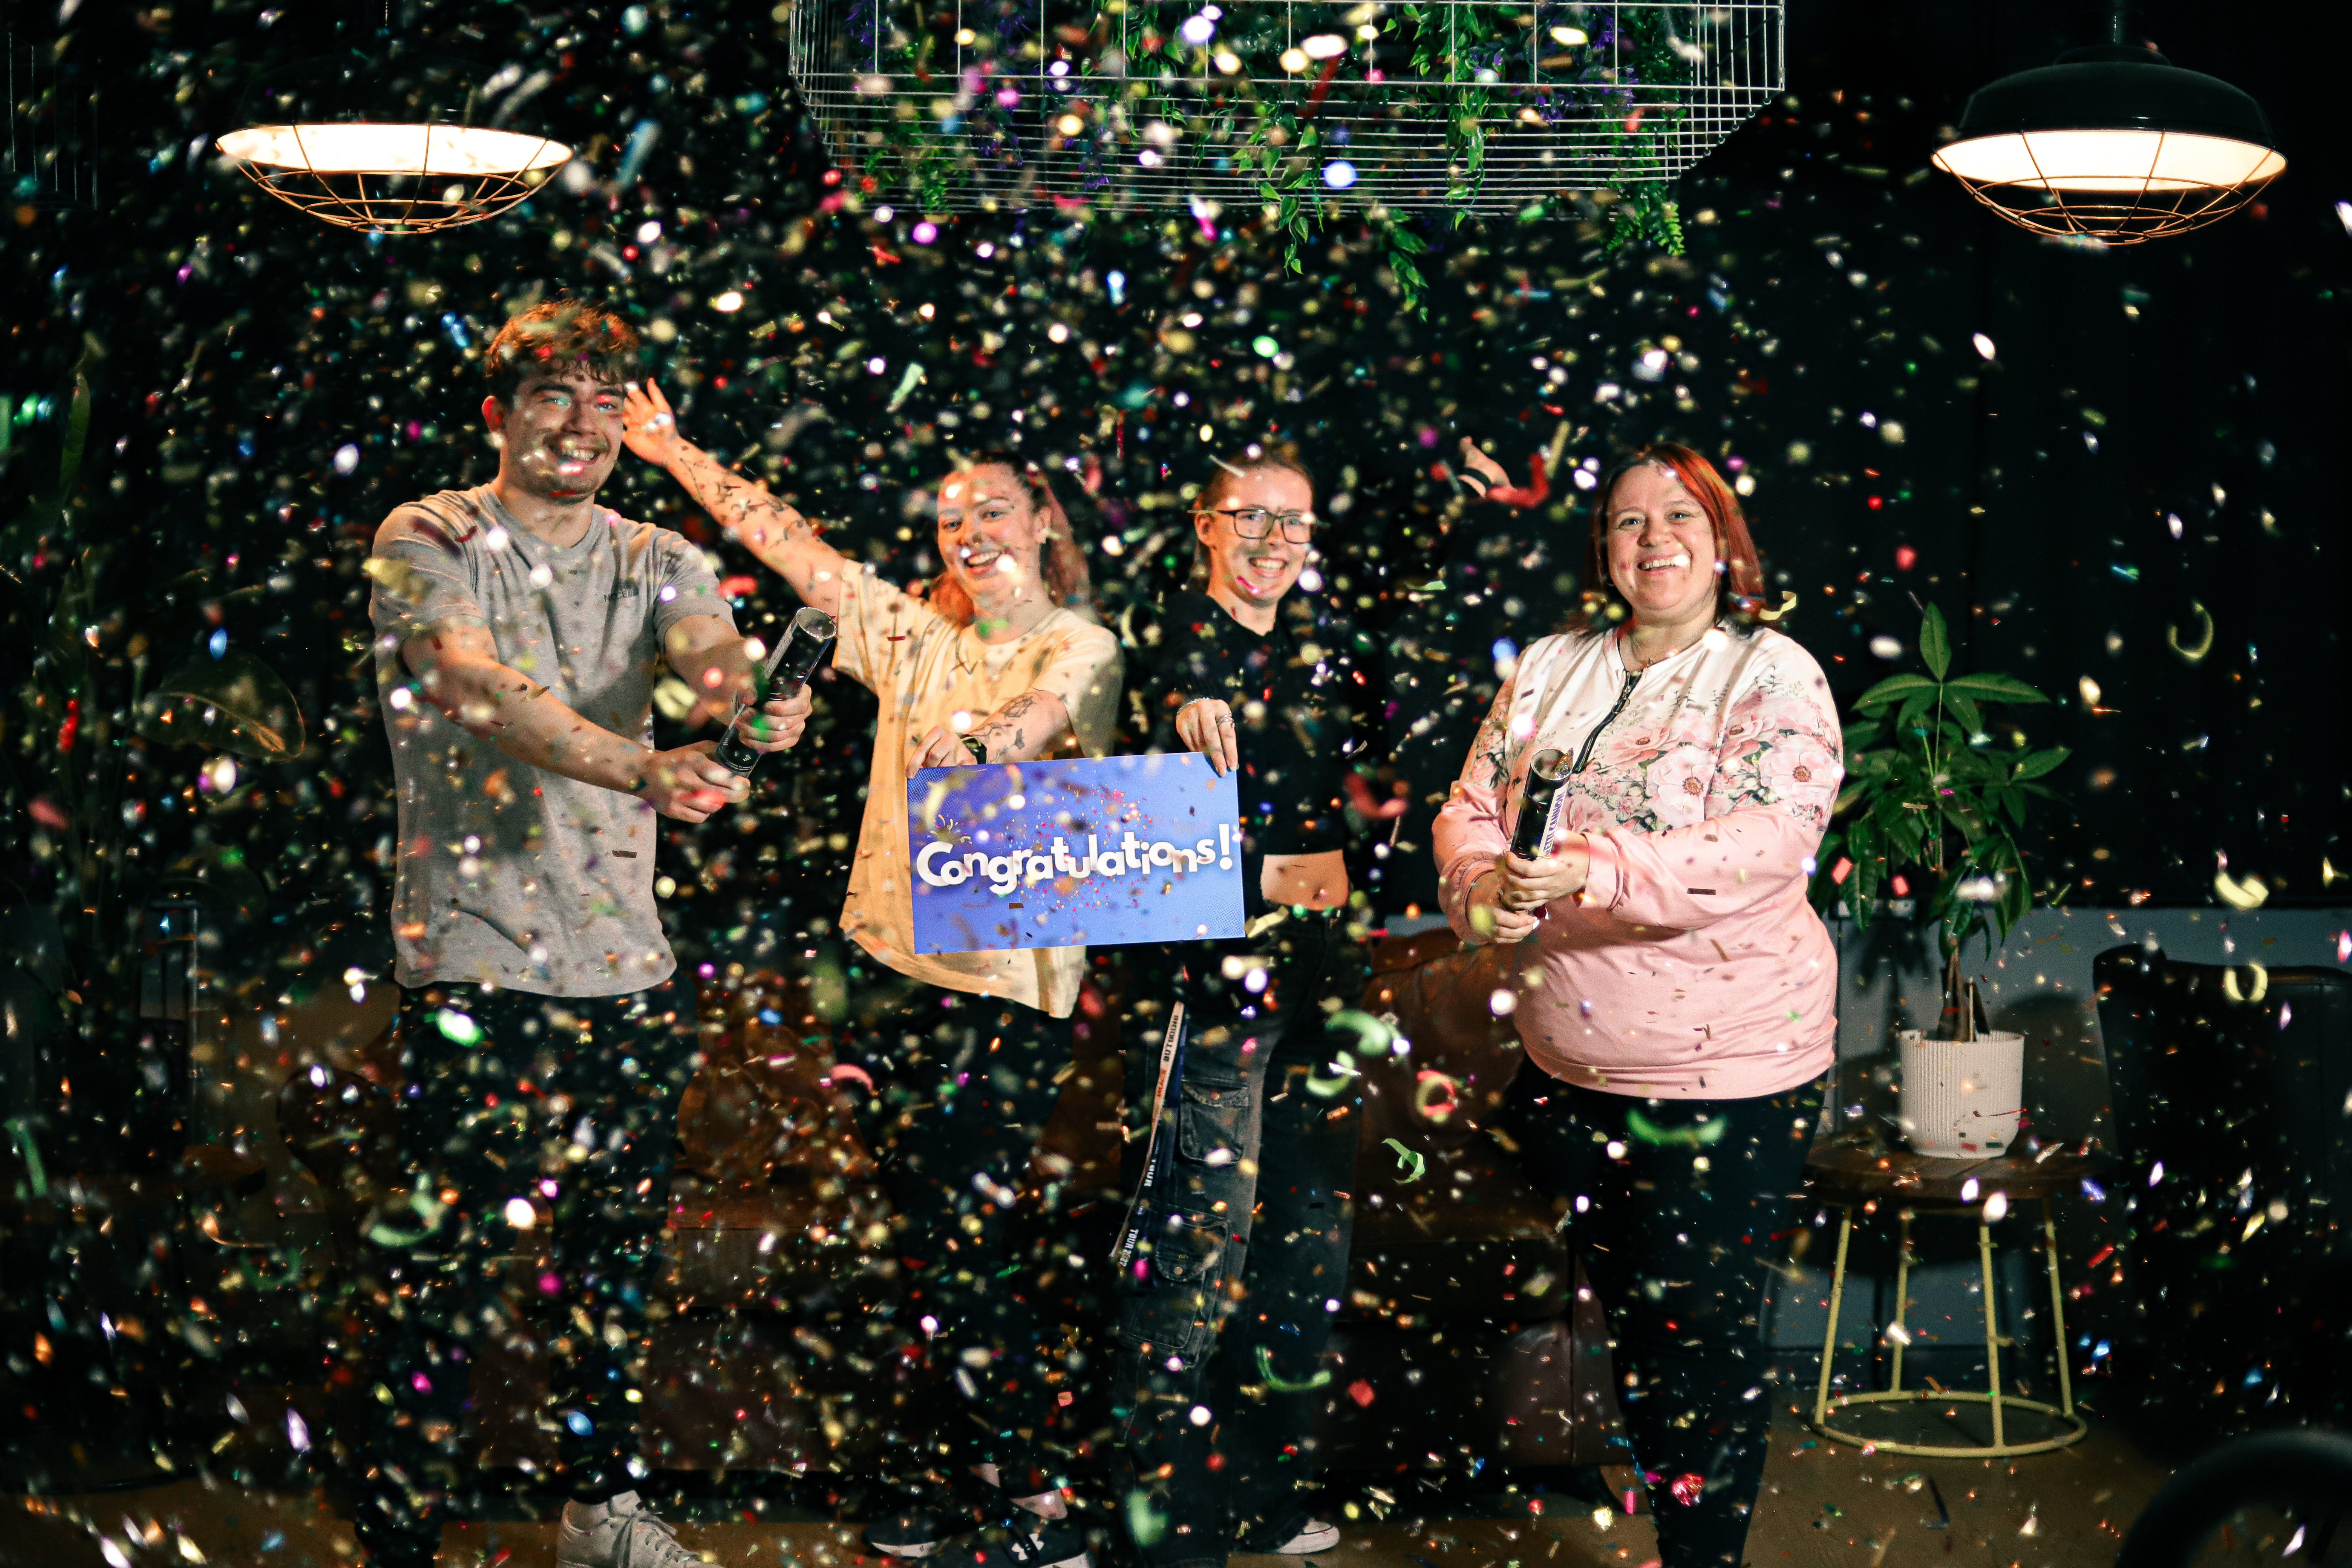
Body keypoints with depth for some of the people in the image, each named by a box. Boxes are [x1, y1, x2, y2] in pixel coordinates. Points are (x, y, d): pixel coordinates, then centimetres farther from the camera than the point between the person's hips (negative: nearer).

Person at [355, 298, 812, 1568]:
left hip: (629, 971, 5)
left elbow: (709, 647, -11)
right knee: (445, 1276, -5)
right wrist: (644, 771, -38)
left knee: (616, 1253, 14)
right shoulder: (427, 541, -4)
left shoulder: (658, 562, 11)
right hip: (479, 970, -5)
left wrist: (747, 693, -37)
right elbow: (482, 684, -22)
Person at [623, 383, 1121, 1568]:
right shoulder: (917, 638, 16)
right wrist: (676, 452, 18)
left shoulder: (1079, 647, -1)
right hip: (898, 969, 6)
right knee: (930, 1247, 7)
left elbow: (1048, 709, -24)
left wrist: (978, 739, -45)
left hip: (1009, 981, -6)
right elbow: (788, 541, 18)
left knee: (970, 1244, -9)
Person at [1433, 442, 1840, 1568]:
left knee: (1703, 1330, -3)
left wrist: (1600, 872, -31)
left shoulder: (1774, 675, -7)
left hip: (1726, 1068, -6)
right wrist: (1479, 883, -13)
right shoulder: (1549, 669, 9)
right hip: (1568, 1059, 6)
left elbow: (1775, 836, -21)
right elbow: (1471, 805, 11)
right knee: (1621, 1309, 18)